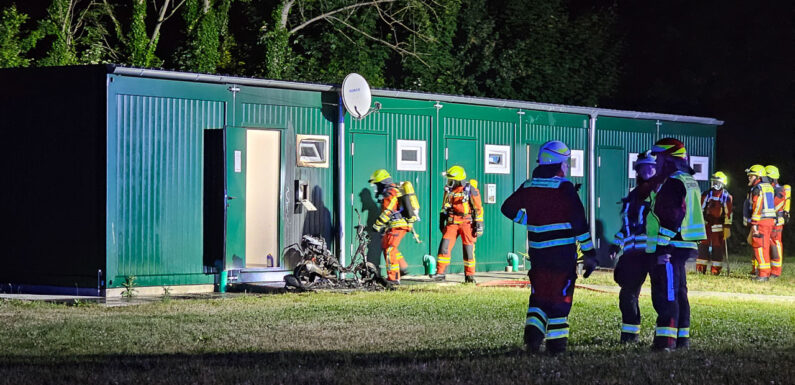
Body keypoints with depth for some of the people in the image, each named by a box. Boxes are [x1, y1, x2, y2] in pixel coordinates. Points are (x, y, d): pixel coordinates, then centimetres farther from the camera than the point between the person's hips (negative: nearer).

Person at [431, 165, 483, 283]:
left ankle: (470, 275, 7)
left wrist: (479, 225, -8)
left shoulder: (470, 190, -6)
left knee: (468, 248, -2)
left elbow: (478, 208, -5)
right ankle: (440, 272, -3)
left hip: (467, 223, -4)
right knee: (444, 245, -7)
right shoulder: (449, 190, 10)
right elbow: (444, 207, 20)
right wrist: (441, 222, 19)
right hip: (452, 223, 4)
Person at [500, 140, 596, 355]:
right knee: (560, 297, 4)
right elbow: (578, 222, -14)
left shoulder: (529, 187, 5)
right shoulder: (564, 188, -13)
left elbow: (508, 208, 16)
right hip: (563, 252, -5)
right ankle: (556, 343, 5)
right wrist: (589, 253, -11)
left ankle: (533, 331, -3)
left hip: (537, 252, 5)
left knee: (539, 295, 16)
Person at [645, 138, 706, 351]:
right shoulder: (688, 181, 18)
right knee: (678, 293, 16)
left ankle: (666, 339, -15)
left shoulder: (673, 183, -15)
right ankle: (682, 337, 21)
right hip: (683, 246, 11)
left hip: (669, 247, -11)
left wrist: (663, 247, -23)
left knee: (666, 294, -11)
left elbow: (671, 219, -21)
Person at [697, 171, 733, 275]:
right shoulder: (707, 194, 7)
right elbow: (700, 209, 9)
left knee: (717, 248, 0)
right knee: (703, 246, 1)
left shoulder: (726, 197, 0)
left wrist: (727, 228, -6)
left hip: (718, 226, -2)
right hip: (706, 224, 2)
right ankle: (701, 268, 6)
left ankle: (715, 269, 5)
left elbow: (728, 213, -2)